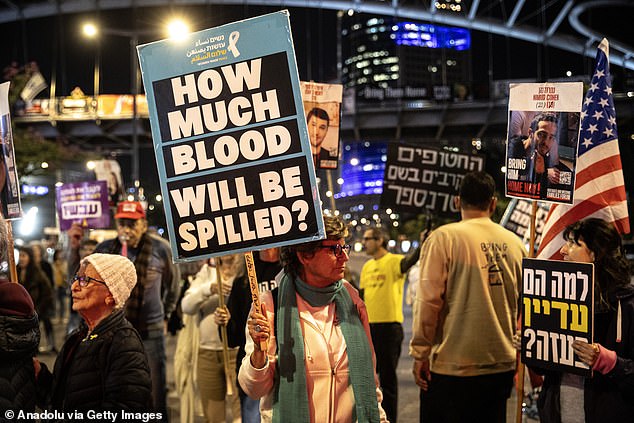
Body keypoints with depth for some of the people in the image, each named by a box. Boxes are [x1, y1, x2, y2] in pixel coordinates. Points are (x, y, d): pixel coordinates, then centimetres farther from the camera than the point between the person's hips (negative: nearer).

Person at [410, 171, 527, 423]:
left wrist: (420, 353, -3)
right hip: (502, 366, 5)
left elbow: (428, 301, -11)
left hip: (452, 367, -5)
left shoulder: (444, 238, -7)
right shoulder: (514, 243, 5)